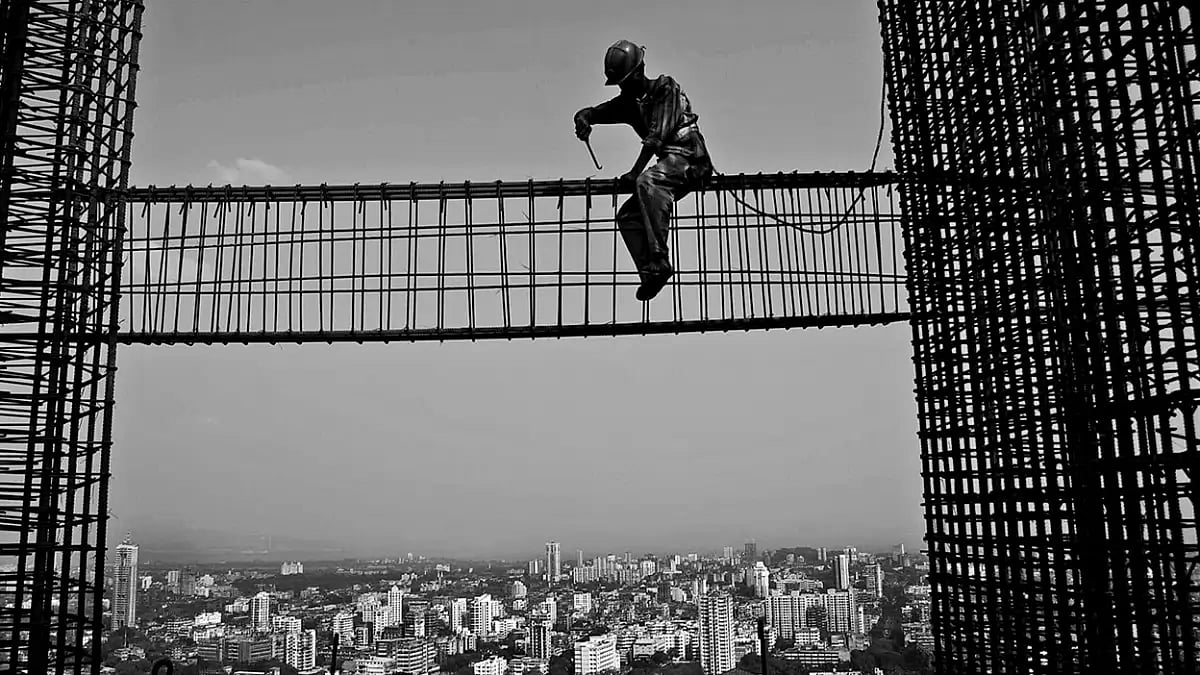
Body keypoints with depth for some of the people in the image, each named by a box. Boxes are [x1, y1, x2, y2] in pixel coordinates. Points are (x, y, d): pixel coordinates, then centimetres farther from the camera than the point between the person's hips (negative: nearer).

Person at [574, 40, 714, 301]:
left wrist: (634, 173, -22)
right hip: (668, 165, 8)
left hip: (690, 157, -8)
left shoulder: (665, 87, -6)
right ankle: (650, 274, -10)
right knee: (627, 216, -4)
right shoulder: (629, 103, 16)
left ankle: (659, 261, -41)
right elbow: (590, 113, 16)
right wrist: (583, 119, -11)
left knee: (647, 181, -36)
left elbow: (657, 135, -17)